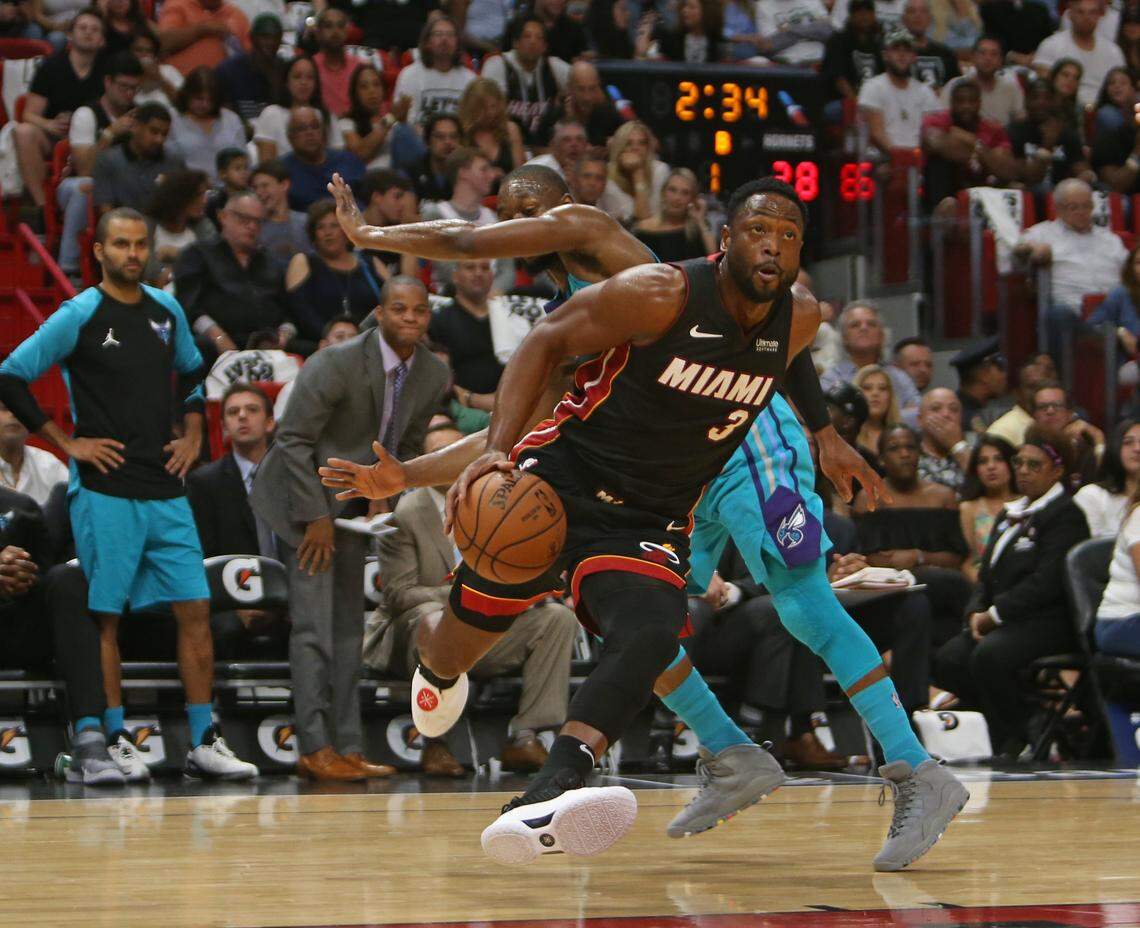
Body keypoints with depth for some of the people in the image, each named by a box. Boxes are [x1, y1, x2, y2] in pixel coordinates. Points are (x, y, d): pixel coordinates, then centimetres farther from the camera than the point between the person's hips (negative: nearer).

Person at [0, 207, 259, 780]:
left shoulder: (166, 311, 12)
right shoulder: (80, 315, -5)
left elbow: (195, 374, 29)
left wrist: (192, 435, 14)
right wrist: (67, 442, -8)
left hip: (165, 491, 5)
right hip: (104, 489, -5)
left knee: (195, 609, 1)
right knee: (105, 617, -3)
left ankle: (204, 743, 5)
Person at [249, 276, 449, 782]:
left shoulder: (433, 374, -1)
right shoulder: (337, 363, -22)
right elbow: (294, 440, -18)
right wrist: (316, 516, -18)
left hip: (355, 507, 7)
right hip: (305, 499, -7)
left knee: (349, 629, 6)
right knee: (313, 627, -13)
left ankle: (348, 749, 8)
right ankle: (315, 749, -12)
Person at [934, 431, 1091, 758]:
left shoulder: (1066, 514, -6)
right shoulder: (1010, 514, 23)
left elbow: (1047, 581, -16)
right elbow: (987, 573, 20)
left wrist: (995, 614, -16)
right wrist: (977, 612, -1)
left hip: (1049, 621, -9)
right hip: (1002, 621, 9)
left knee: (989, 655, -34)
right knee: (947, 660, -16)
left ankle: (1013, 743, -15)